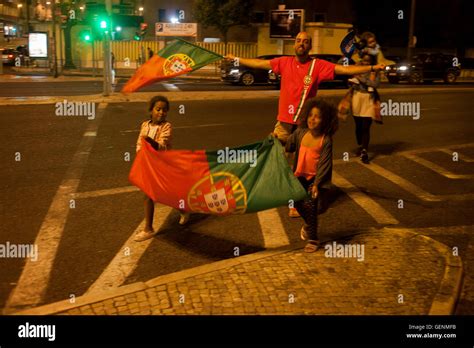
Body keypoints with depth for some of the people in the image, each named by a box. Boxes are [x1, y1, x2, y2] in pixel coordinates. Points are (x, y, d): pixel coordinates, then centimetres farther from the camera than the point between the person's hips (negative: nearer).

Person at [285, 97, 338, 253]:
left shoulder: (326, 140, -16)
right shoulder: (300, 133, -4)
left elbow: (324, 163, -16)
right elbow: (289, 145, 11)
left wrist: (317, 183, -20)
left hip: (316, 177, -4)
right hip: (301, 175, 5)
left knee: (310, 205, -10)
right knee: (298, 202, 7)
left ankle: (313, 239, 8)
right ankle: (308, 224, 40)